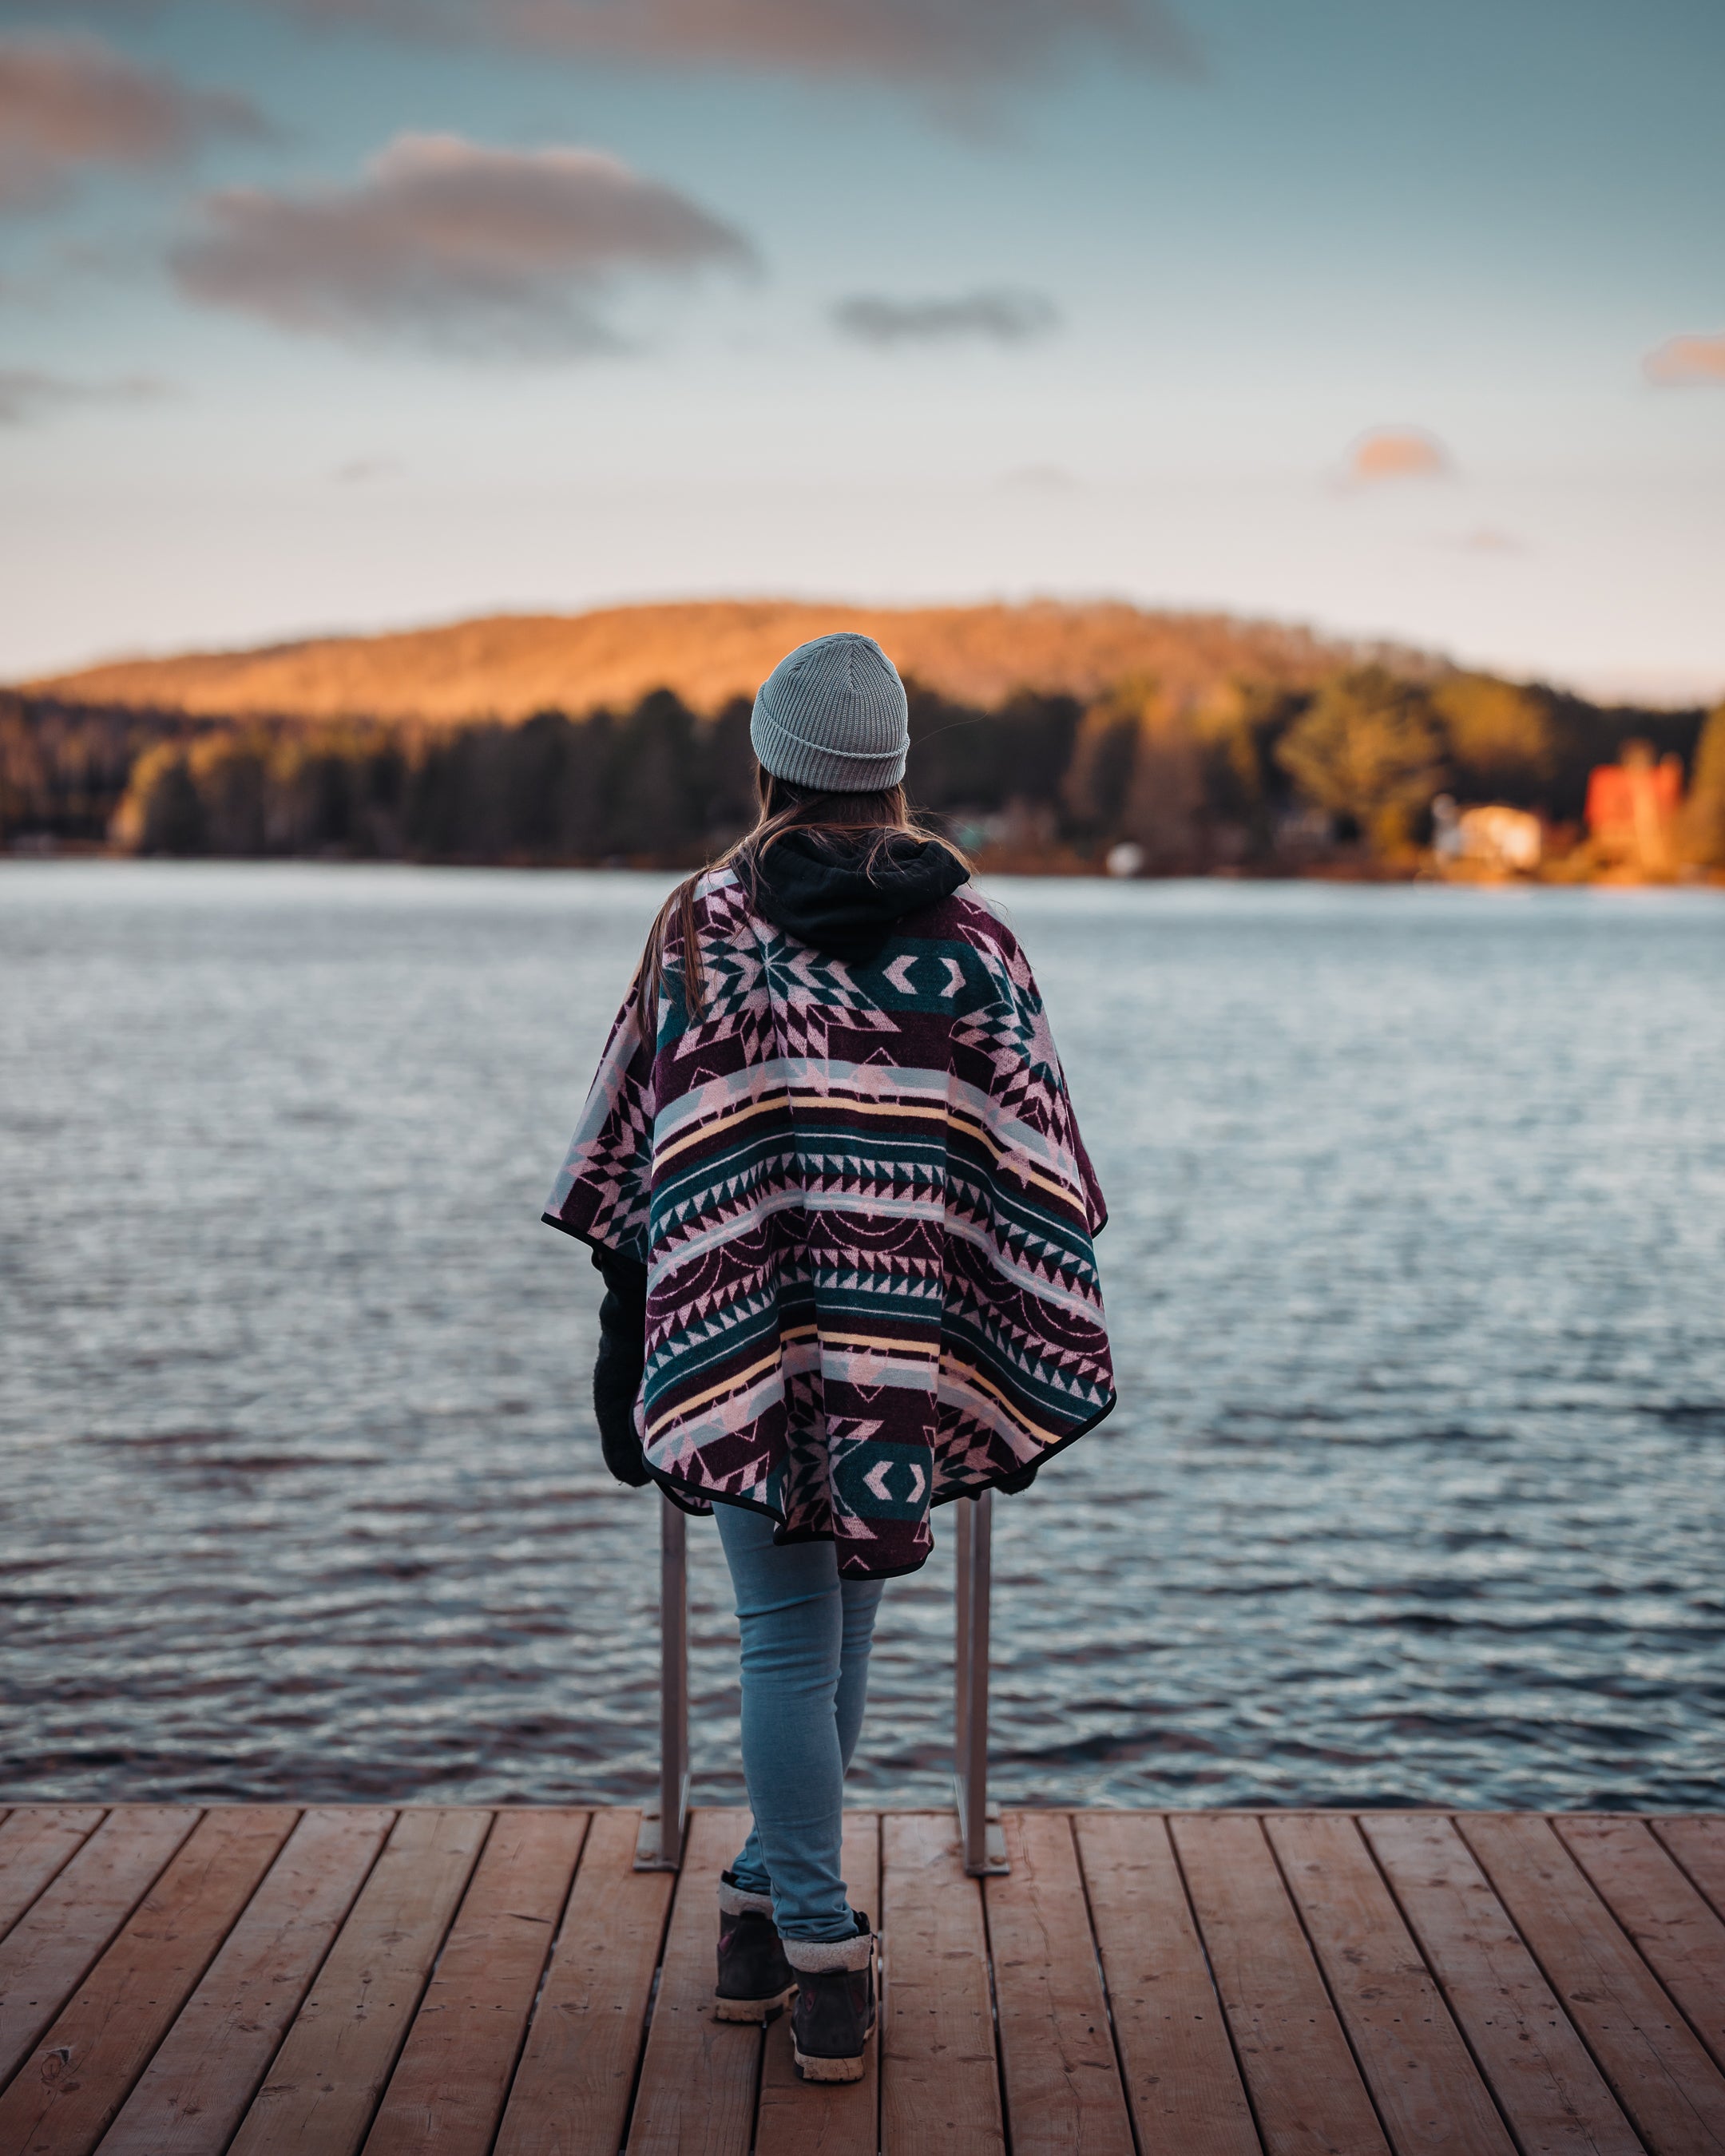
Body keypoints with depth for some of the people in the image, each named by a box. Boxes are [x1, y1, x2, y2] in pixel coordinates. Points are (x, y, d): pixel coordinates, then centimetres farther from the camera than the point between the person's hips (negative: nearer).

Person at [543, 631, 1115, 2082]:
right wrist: (1030, 1367, 9)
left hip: (742, 1344, -2)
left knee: (788, 1641, 4)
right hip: (914, 1351, 2)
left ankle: (823, 1956, 4)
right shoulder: (973, 937, 1)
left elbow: (632, 1164, -1)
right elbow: (1036, 1171, 2)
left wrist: (626, 1347, 8)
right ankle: (776, 1899, 26)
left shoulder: (704, 929, -3)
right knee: (838, 1631, 16)